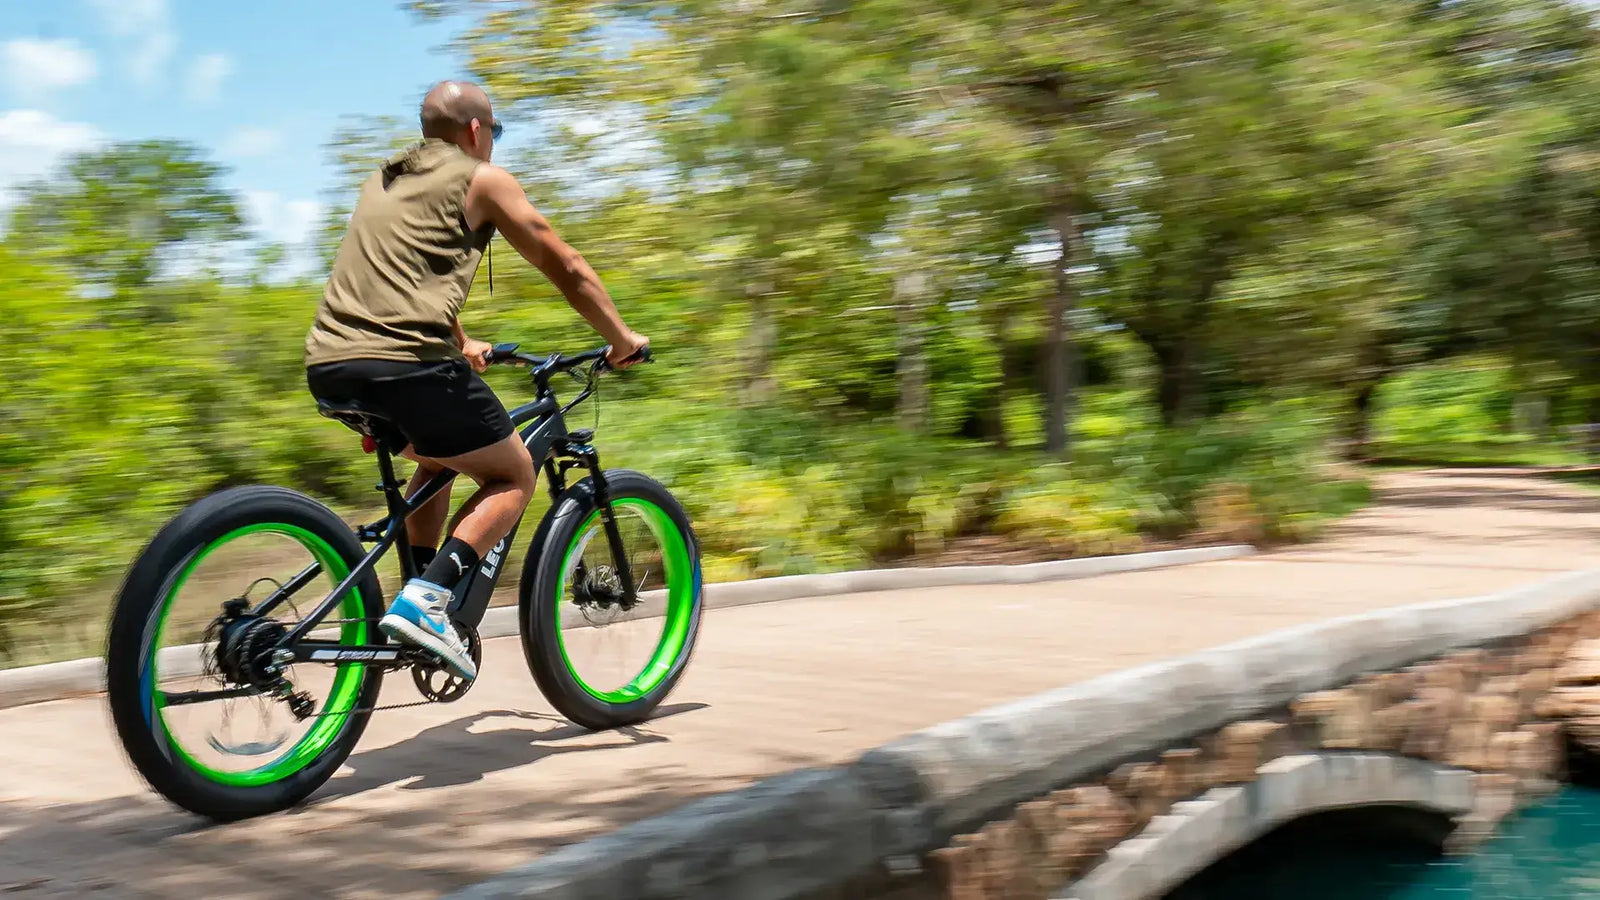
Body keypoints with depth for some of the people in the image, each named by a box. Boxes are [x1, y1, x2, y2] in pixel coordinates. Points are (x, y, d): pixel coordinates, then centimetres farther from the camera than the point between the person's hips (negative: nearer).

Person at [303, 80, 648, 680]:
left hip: (327, 366, 8)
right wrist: (622, 339, 23)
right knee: (514, 477, 10)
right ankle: (426, 599, -12)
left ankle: (422, 603, 21)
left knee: (439, 455, 32)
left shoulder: (384, 180, 28)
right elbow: (567, 269, 10)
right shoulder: (482, 179, 8)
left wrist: (461, 345, 54)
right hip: (405, 361, -8)